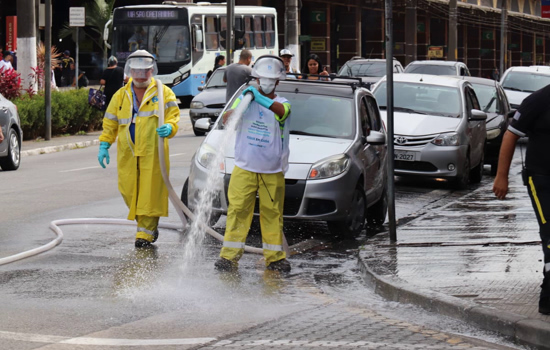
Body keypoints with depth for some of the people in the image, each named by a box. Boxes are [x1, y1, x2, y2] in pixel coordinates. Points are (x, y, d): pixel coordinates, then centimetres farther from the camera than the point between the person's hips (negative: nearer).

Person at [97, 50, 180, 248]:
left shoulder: (163, 92, 7)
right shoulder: (121, 96, 15)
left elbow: (173, 116, 1)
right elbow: (110, 123, 17)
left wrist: (169, 128, -21)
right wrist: (104, 146, 7)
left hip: (152, 153, -4)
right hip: (127, 154, 4)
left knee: (150, 193, -7)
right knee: (129, 191, 4)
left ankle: (145, 233, 0)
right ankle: (149, 227, 21)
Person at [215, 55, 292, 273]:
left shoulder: (281, 103, 1)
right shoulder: (245, 97, 7)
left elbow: (281, 111, -24)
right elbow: (226, 119, -4)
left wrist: (260, 99, -37)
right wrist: (237, 110, -24)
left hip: (273, 172, 0)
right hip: (245, 168, 0)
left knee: (273, 214, 3)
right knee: (238, 211, -5)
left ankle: (275, 258, 11)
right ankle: (229, 256, -2)